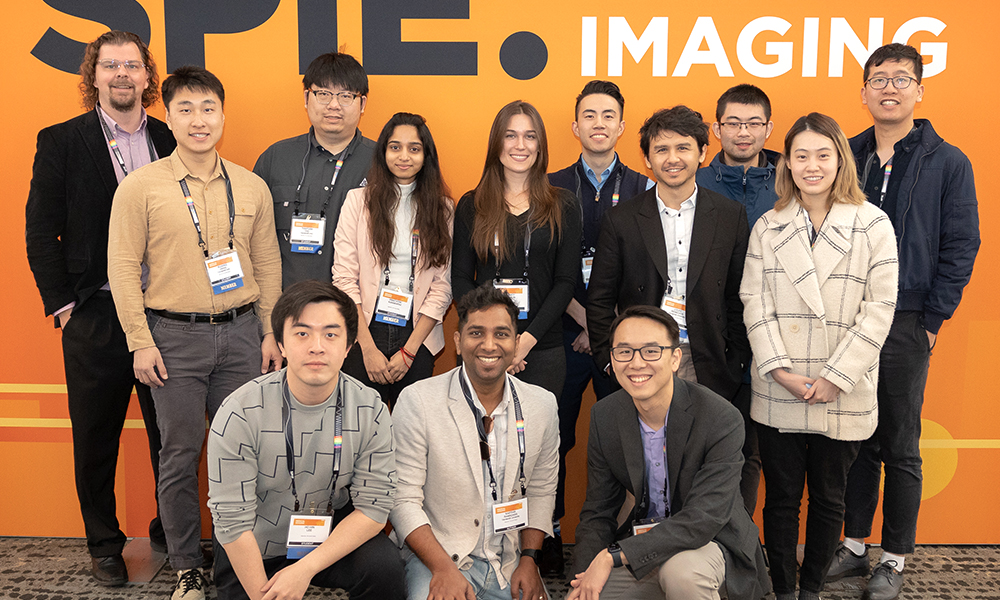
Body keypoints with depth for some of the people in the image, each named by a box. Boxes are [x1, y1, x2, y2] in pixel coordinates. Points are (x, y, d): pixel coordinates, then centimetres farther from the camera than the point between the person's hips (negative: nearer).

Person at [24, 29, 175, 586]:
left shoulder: (172, 141, 7)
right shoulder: (61, 142, 2)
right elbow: (41, 232, 0)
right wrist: (62, 304, -5)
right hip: (96, 317, -1)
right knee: (96, 440, 10)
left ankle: (172, 530, 27)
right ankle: (104, 542, 27)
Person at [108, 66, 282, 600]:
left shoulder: (252, 187, 7)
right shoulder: (141, 186, -2)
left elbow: (268, 264, 11)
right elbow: (123, 267, -3)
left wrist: (270, 333, 8)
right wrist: (140, 343, -6)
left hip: (241, 332, 2)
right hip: (174, 336, -2)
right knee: (181, 454, 5)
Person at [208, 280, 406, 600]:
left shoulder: (370, 410, -13)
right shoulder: (240, 412, -19)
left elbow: (373, 506, -13)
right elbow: (232, 518, -17)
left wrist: (306, 569, -22)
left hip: (333, 538, -1)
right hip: (255, 554, 2)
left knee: (385, 567, -26)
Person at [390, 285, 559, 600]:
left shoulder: (543, 404, 2)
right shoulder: (417, 400, -9)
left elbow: (541, 490, 10)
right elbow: (403, 498, -9)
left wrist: (529, 560, -1)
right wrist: (443, 568, -17)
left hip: (510, 562, 4)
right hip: (433, 555, -3)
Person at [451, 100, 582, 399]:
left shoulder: (563, 206, 4)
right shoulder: (471, 206, 6)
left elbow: (566, 281, 0)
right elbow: (460, 279, 3)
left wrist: (528, 339, -12)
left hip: (543, 349, 0)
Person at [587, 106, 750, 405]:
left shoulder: (731, 215, 6)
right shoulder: (620, 220, 3)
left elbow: (739, 298, 8)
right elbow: (599, 300, 6)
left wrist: (736, 365, 3)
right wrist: (611, 363, -1)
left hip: (707, 369, 1)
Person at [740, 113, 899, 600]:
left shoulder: (873, 225, -1)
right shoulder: (768, 227, 6)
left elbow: (879, 309, -6)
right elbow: (754, 302, 1)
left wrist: (836, 377, -12)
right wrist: (779, 369, -11)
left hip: (843, 394, -1)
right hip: (779, 392, 1)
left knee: (828, 499, 11)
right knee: (781, 497, 8)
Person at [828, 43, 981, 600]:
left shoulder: (949, 163, 1)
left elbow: (960, 246, -1)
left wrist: (932, 319, -6)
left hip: (905, 325, -3)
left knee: (900, 449, 6)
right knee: (855, 441, 11)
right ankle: (854, 547, 25)